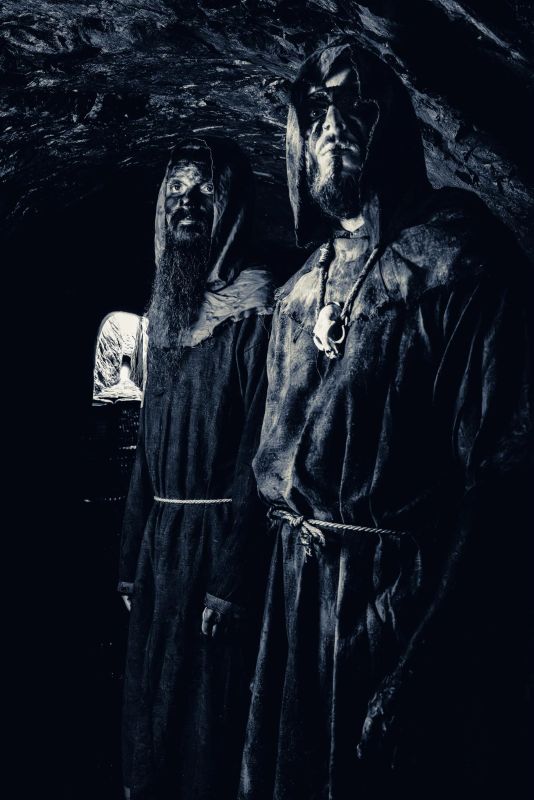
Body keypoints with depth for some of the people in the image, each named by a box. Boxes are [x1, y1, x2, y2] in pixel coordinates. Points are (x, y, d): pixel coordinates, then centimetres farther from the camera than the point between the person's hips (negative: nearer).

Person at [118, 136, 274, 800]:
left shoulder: (253, 311, -11)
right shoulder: (164, 311, 12)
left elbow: (257, 449, -16)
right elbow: (149, 445, 14)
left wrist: (232, 579, -19)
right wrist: (131, 555, 13)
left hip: (218, 537, -7)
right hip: (159, 535, 7)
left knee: (208, 710, 3)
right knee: (147, 697, 16)